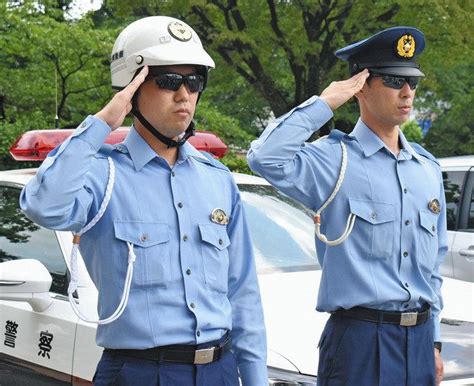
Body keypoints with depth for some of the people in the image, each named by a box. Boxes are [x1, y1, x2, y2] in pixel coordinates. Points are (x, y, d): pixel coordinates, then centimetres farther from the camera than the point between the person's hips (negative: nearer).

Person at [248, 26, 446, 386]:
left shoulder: (427, 168, 12)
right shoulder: (336, 160, -7)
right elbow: (266, 157, -27)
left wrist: (433, 342, 16)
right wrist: (324, 103, -17)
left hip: (419, 340, 6)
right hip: (360, 340, -6)